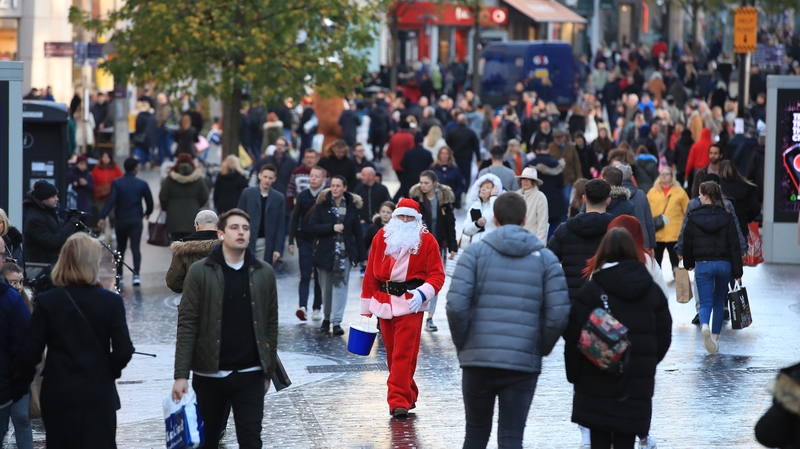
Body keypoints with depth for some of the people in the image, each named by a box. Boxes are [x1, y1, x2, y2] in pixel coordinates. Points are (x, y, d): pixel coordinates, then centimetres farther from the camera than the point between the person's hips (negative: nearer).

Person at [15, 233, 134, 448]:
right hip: (98, 395, -1)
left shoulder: (47, 301, -6)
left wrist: (22, 376, 14)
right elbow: (123, 351, -10)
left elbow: (31, 353, -6)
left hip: (58, 395, 1)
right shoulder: (111, 301, -8)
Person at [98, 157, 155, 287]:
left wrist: (103, 217, -18)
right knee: (135, 247, -7)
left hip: (121, 220, 1)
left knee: (121, 247, 16)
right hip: (136, 220, -1)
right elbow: (150, 202, 3)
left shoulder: (117, 183, -5)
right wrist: (147, 213, 24)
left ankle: (119, 275, 22)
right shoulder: (142, 184, -2)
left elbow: (111, 201, -15)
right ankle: (136, 274, -23)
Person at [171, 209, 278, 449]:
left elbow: (271, 325, 10)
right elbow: (187, 324, -5)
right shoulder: (200, 272, -3)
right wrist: (181, 375, -10)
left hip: (250, 375, 1)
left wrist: (268, 372, 9)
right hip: (209, 373, -1)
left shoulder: (264, 273, 4)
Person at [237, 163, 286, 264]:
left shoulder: (279, 198, 4)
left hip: (267, 245, 0)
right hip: (248, 241, 0)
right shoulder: (247, 193, 3)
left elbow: (281, 225, 3)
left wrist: (278, 248, -3)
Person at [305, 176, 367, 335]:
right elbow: (310, 227, -9)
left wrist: (363, 256, 5)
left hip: (345, 253, 0)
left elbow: (358, 233, 6)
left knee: (340, 286, -7)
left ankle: (336, 321, -10)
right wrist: (332, 227, -18)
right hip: (325, 252, 0)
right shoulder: (322, 204, -1)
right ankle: (327, 317, 23)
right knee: (326, 287, 6)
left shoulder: (352, 206, 4)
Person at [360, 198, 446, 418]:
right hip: (385, 303, 4)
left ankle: (399, 401, -11)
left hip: (411, 304, -4)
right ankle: (408, 395, 25)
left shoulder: (427, 241, -1)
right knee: (392, 354, 10)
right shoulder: (382, 237, 6)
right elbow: (371, 274, 10)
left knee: (404, 354, -10)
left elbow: (437, 274, -3)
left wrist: (423, 294, -21)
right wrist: (366, 307, 10)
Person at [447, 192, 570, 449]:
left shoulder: (476, 253, 0)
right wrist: (541, 349, 11)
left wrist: (463, 344, 5)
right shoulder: (546, 259, 4)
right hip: (524, 363, 0)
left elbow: (456, 305, -10)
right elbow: (559, 313, -3)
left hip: (478, 360, 0)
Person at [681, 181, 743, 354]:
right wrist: (737, 273, 0)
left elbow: (687, 243, 5)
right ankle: (715, 337, 19)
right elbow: (734, 246, -3)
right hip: (724, 264, 2)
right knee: (718, 302, 18)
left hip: (703, 265, -2)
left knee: (705, 303, -3)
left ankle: (705, 326, -34)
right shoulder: (726, 217, -1)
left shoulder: (693, 217, -3)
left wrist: (688, 264, 22)